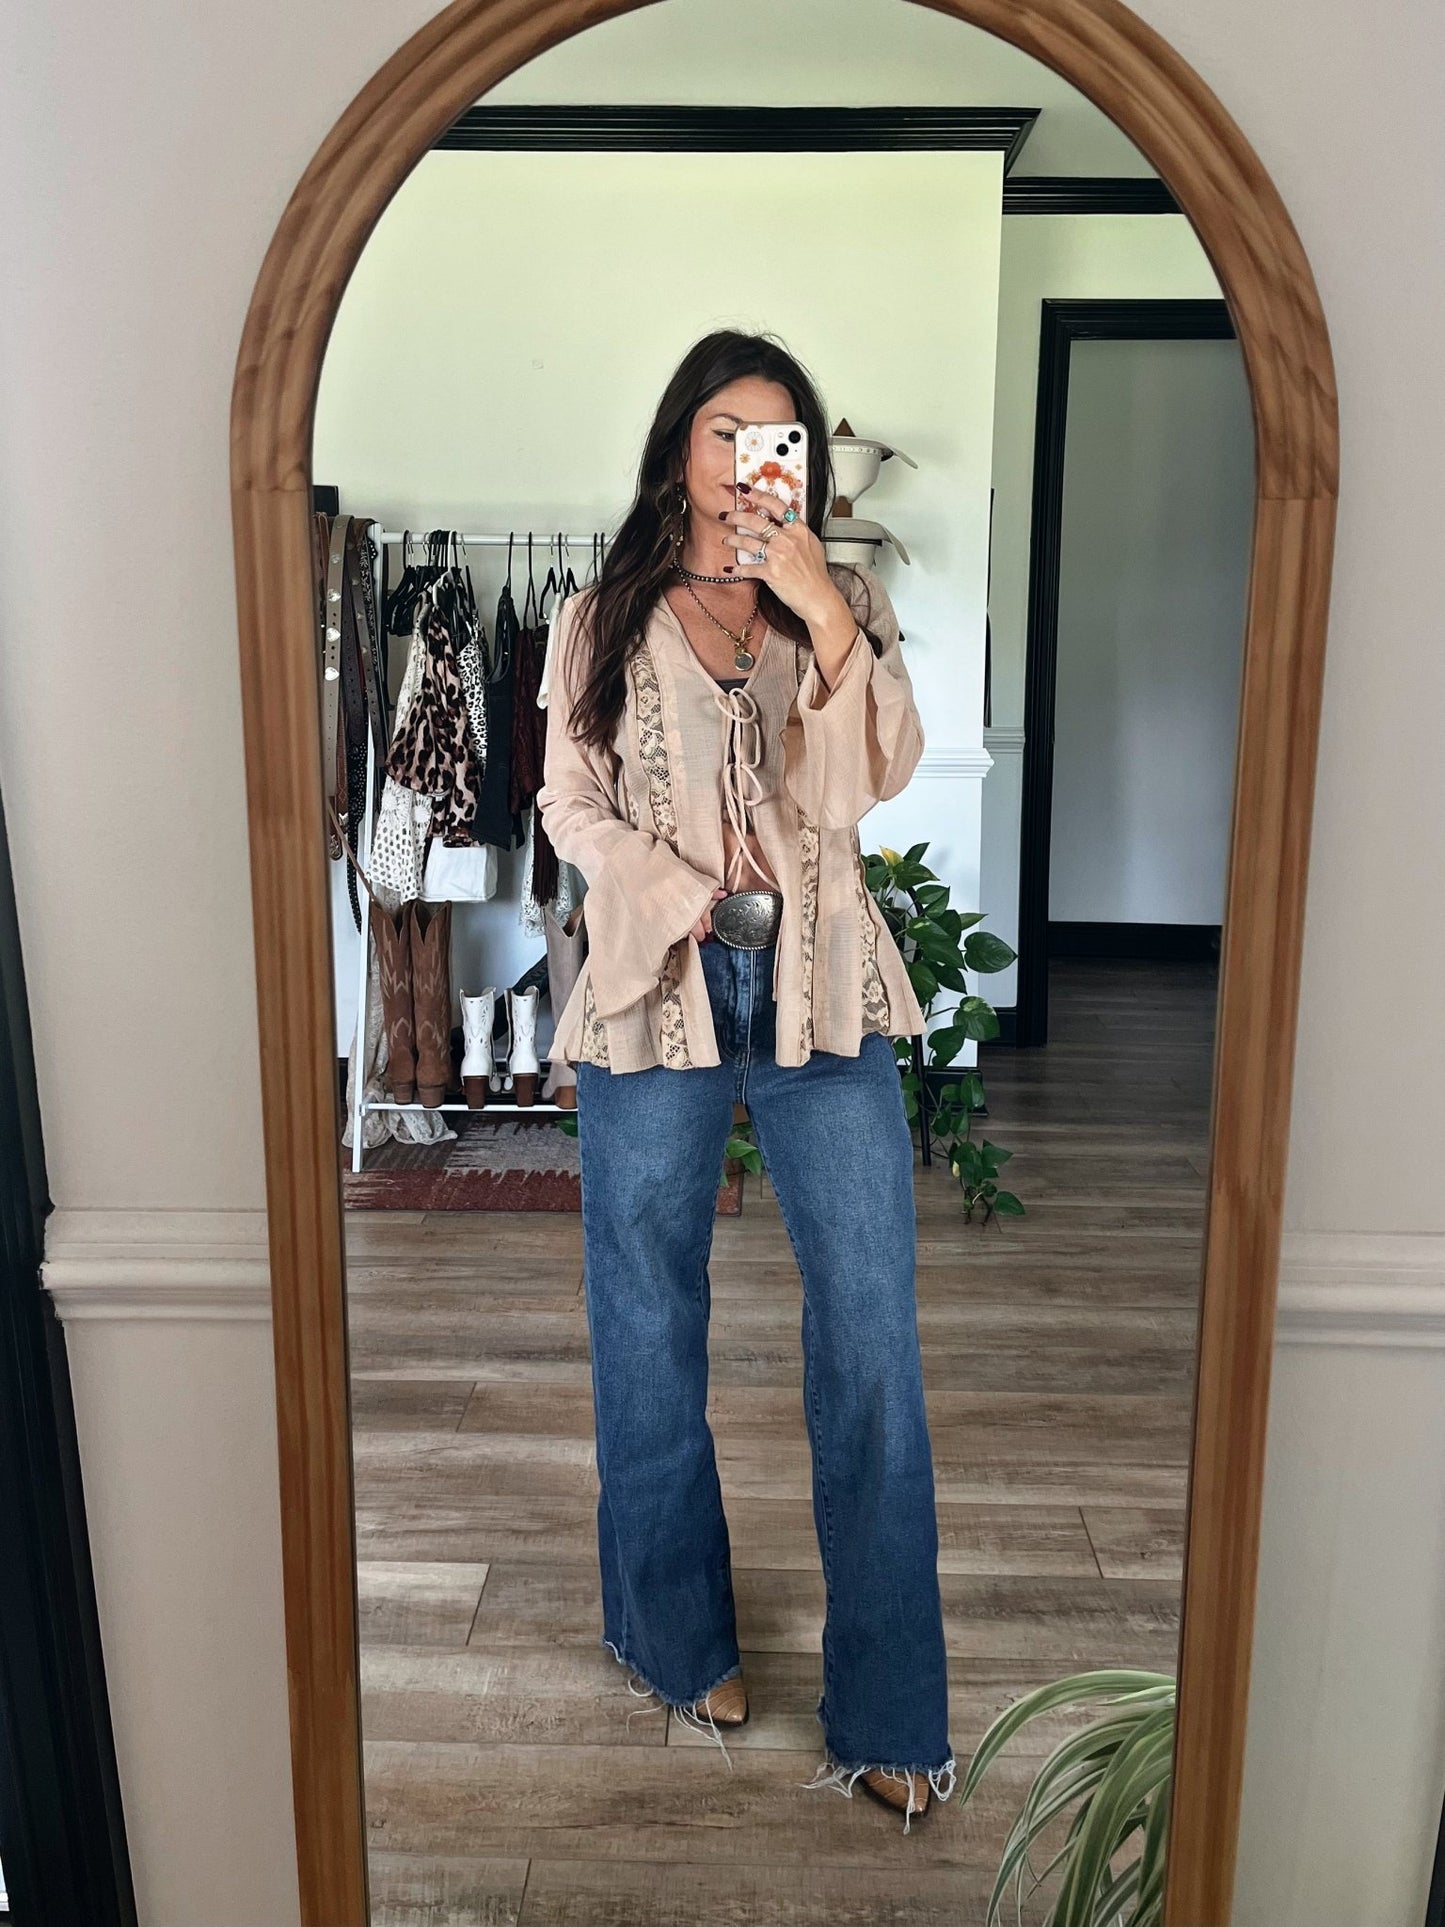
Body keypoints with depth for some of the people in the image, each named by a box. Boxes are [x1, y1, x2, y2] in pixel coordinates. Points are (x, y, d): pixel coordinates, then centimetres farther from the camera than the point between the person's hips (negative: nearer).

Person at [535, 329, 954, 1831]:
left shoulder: (846, 602, 12)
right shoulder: (602, 619, 11)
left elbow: (877, 777, -2)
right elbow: (572, 805, 5)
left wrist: (827, 618, -13)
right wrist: (687, 904, -9)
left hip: (822, 995, 1)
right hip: (654, 997, 0)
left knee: (873, 1342, -2)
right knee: (651, 1335, 9)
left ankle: (888, 1710, 11)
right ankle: (678, 1637, 31)